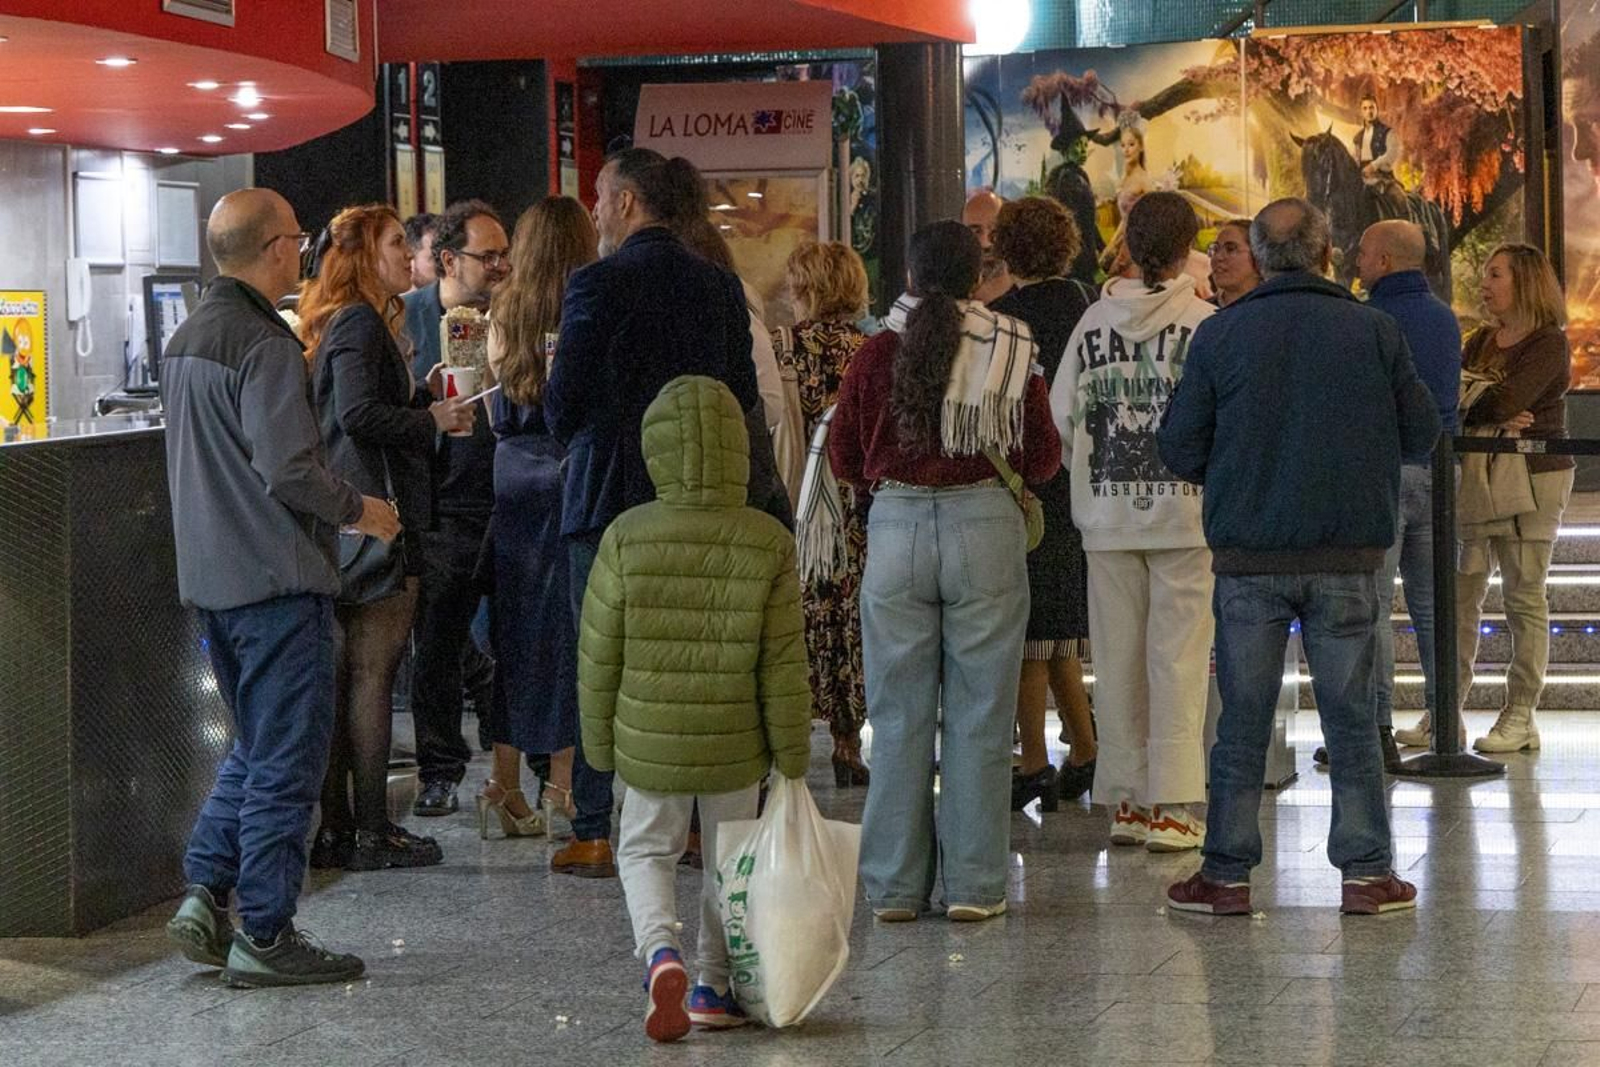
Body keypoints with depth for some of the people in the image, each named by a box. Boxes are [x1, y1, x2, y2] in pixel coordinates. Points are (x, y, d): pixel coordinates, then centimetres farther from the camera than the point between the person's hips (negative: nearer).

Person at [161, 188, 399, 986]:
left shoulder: (185, 341, 13)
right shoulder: (263, 346, -17)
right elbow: (290, 468, -23)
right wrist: (359, 509, -6)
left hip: (210, 579, 9)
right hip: (277, 579, -9)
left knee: (256, 746, 20)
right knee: (285, 760, -2)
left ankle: (205, 894, 12)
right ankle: (263, 936, 1)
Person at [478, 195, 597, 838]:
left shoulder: (504, 312, 5)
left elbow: (500, 415, 6)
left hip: (514, 480, 4)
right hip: (573, 477, -4)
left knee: (514, 627, 9)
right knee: (571, 625, 3)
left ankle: (505, 780, 9)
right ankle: (563, 779, 4)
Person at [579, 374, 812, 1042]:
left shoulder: (627, 537, -11)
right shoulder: (768, 543, -10)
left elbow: (599, 653, -5)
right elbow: (784, 662, -7)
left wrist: (599, 740, 8)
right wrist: (793, 755, 3)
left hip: (649, 741, 0)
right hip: (736, 747, 1)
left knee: (645, 849, 16)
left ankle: (661, 950, -9)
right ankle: (714, 986, 21)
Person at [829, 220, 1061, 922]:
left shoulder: (876, 355, 1)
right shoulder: (1011, 351, -1)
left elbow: (845, 461, 8)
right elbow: (1043, 462, 5)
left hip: (896, 529, 1)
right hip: (986, 528, -1)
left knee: (899, 715, 8)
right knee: (979, 716, 5)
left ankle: (895, 886, 10)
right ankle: (973, 885, 6)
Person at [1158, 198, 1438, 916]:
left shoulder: (1219, 335, -3)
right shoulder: (1374, 331, -2)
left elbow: (1178, 450, -1)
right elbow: (1422, 433, 5)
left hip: (1248, 558, 0)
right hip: (1349, 557, 0)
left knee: (1242, 720, 7)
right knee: (1350, 716, 8)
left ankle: (1226, 875, 10)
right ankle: (1367, 874, 9)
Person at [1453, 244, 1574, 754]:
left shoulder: (1548, 344, -6)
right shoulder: (1480, 341, 16)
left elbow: (1503, 402, -20)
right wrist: (1494, 418, -14)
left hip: (1532, 478, -7)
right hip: (1475, 478, 7)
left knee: (1525, 598, -2)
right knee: (1459, 595, 2)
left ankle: (1520, 717, 2)